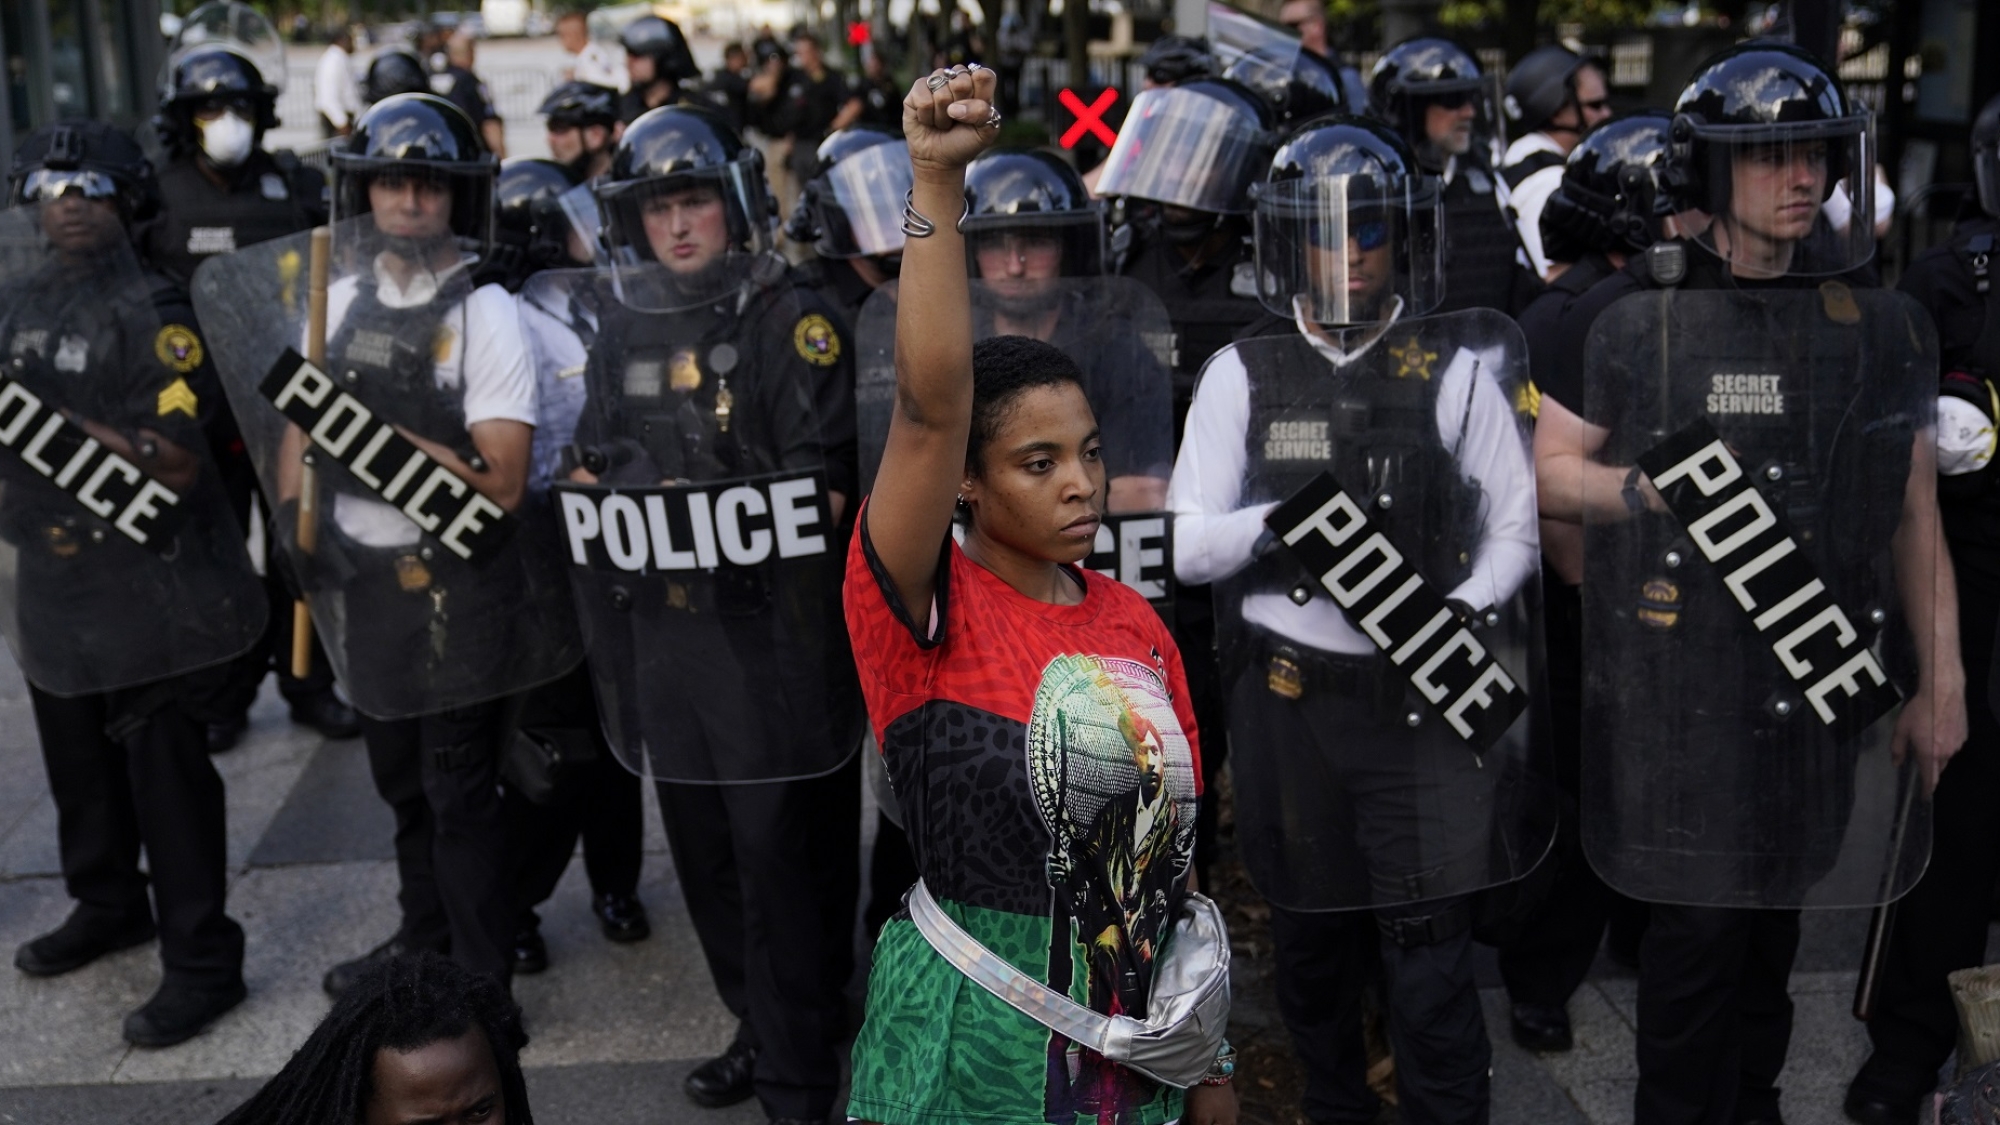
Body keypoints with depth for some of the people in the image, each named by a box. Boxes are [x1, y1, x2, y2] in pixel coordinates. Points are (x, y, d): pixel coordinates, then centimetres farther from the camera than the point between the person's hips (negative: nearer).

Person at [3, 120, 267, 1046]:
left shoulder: (152, 313, -11)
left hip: (151, 587, -7)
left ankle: (202, 960, 7)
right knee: (78, 762, 20)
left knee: (166, 772, -3)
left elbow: (176, 459, -20)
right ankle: (108, 906, 41)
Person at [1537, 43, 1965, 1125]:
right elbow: (1546, 472, 1)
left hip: (1823, 673, 4)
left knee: (1775, 915, 14)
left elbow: (1916, 515, 9)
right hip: (1681, 683, -3)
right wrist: (1653, 485, -18)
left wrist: (1941, 681, 6)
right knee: (1703, 918, 0)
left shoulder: (1878, 322, 7)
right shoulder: (1624, 319, -3)